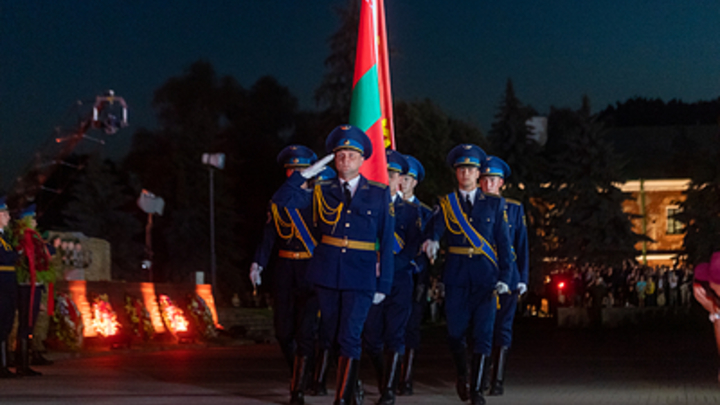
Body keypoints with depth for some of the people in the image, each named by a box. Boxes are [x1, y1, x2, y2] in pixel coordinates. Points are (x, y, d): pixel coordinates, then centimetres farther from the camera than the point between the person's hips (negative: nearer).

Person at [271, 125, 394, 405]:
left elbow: (386, 242, 3)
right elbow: (282, 200, -1)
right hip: (326, 274, 3)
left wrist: (384, 284, -1)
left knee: (349, 337, -10)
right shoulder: (321, 192, 8)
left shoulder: (379, 194, 4)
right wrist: (306, 173, -4)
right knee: (330, 336, 8)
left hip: (361, 276, -3)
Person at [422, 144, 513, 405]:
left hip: (485, 275, 0)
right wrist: (432, 243, -32)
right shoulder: (446, 204, 8)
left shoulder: (494, 204, 8)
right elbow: (436, 229, -8)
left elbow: (504, 242, 6)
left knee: (483, 332, -6)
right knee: (456, 332, 2)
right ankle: (462, 376, 29)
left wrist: (504, 277, -4)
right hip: (456, 275, 1)